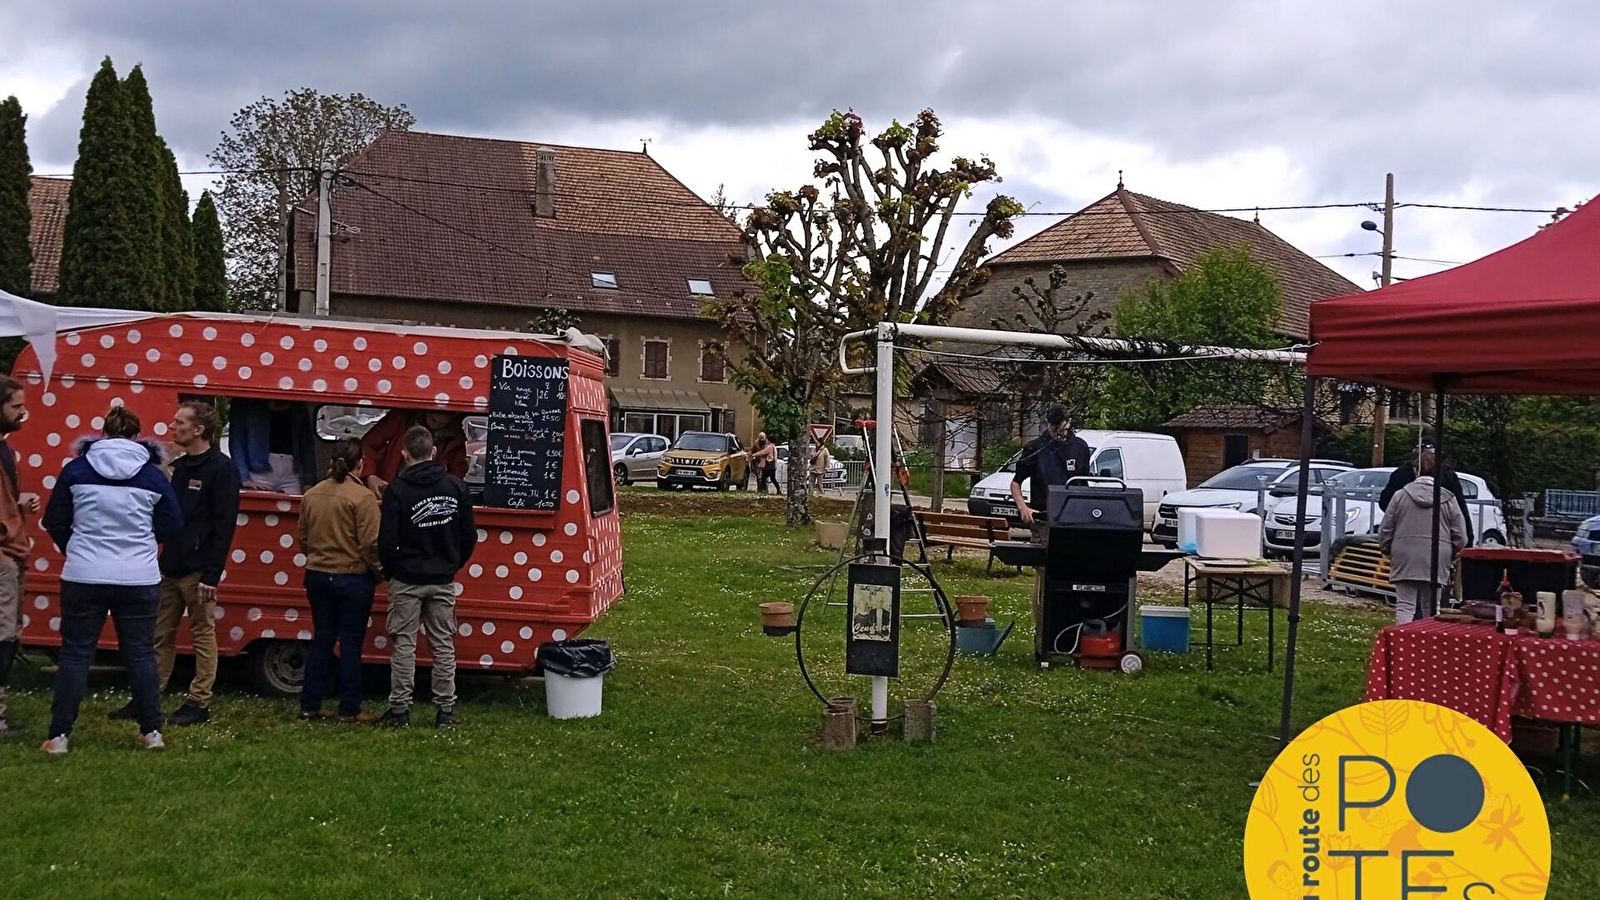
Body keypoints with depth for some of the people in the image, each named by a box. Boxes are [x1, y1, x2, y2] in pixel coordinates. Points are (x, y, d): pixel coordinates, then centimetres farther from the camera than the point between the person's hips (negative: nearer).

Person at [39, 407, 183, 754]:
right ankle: (152, 731, 14)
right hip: (139, 579, 0)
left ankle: (59, 735, 7)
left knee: (75, 653, 7)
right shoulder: (152, 475, 0)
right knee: (141, 654, 10)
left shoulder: (76, 469, 0)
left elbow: (54, 522, 6)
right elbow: (173, 526, 5)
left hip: (83, 577, 0)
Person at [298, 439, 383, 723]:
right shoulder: (362, 497, -15)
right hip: (353, 579, -5)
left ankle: (310, 705, 15)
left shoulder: (312, 495, 4)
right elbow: (370, 543, -15)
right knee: (351, 644, 2)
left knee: (321, 640, 14)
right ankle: (349, 710, 6)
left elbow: (303, 540, 12)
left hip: (317, 577, 5)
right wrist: (379, 571, 0)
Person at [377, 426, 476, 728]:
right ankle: (445, 710, 12)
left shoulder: (397, 490, -12)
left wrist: (390, 571, 5)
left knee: (404, 645, 5)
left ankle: (400, 709, 7)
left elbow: (387, 542, -12)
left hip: (407, 581, -3)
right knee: (443, 646, 9)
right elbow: (469, 536, 3)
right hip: (443, 581, 3)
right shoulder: (456, 486, -1)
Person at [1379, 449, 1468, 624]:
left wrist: (1389, 551, 19)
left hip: (1405, 562, -1)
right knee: (1430, 610, 10)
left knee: (1405, 606, -1)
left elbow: (1385, 532, 3)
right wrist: (1450, 557, 18)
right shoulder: (1448, 500, 1)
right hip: (1436, 563, 1)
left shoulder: (1400, 495, 0)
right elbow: (1460, 538, 2)